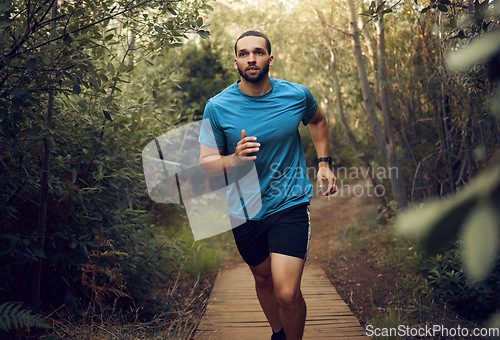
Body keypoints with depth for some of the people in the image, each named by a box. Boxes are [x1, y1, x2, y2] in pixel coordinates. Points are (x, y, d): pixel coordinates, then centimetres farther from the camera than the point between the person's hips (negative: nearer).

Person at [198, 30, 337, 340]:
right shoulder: (217, 107, -10)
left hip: (290, 204, -1)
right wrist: (234, 159, -26)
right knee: (263, 280, 20)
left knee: (287, 293, -13)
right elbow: (206, 164, -6)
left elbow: (318, 120, 17)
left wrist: (324, 163, 10)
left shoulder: (298, 95, -6)